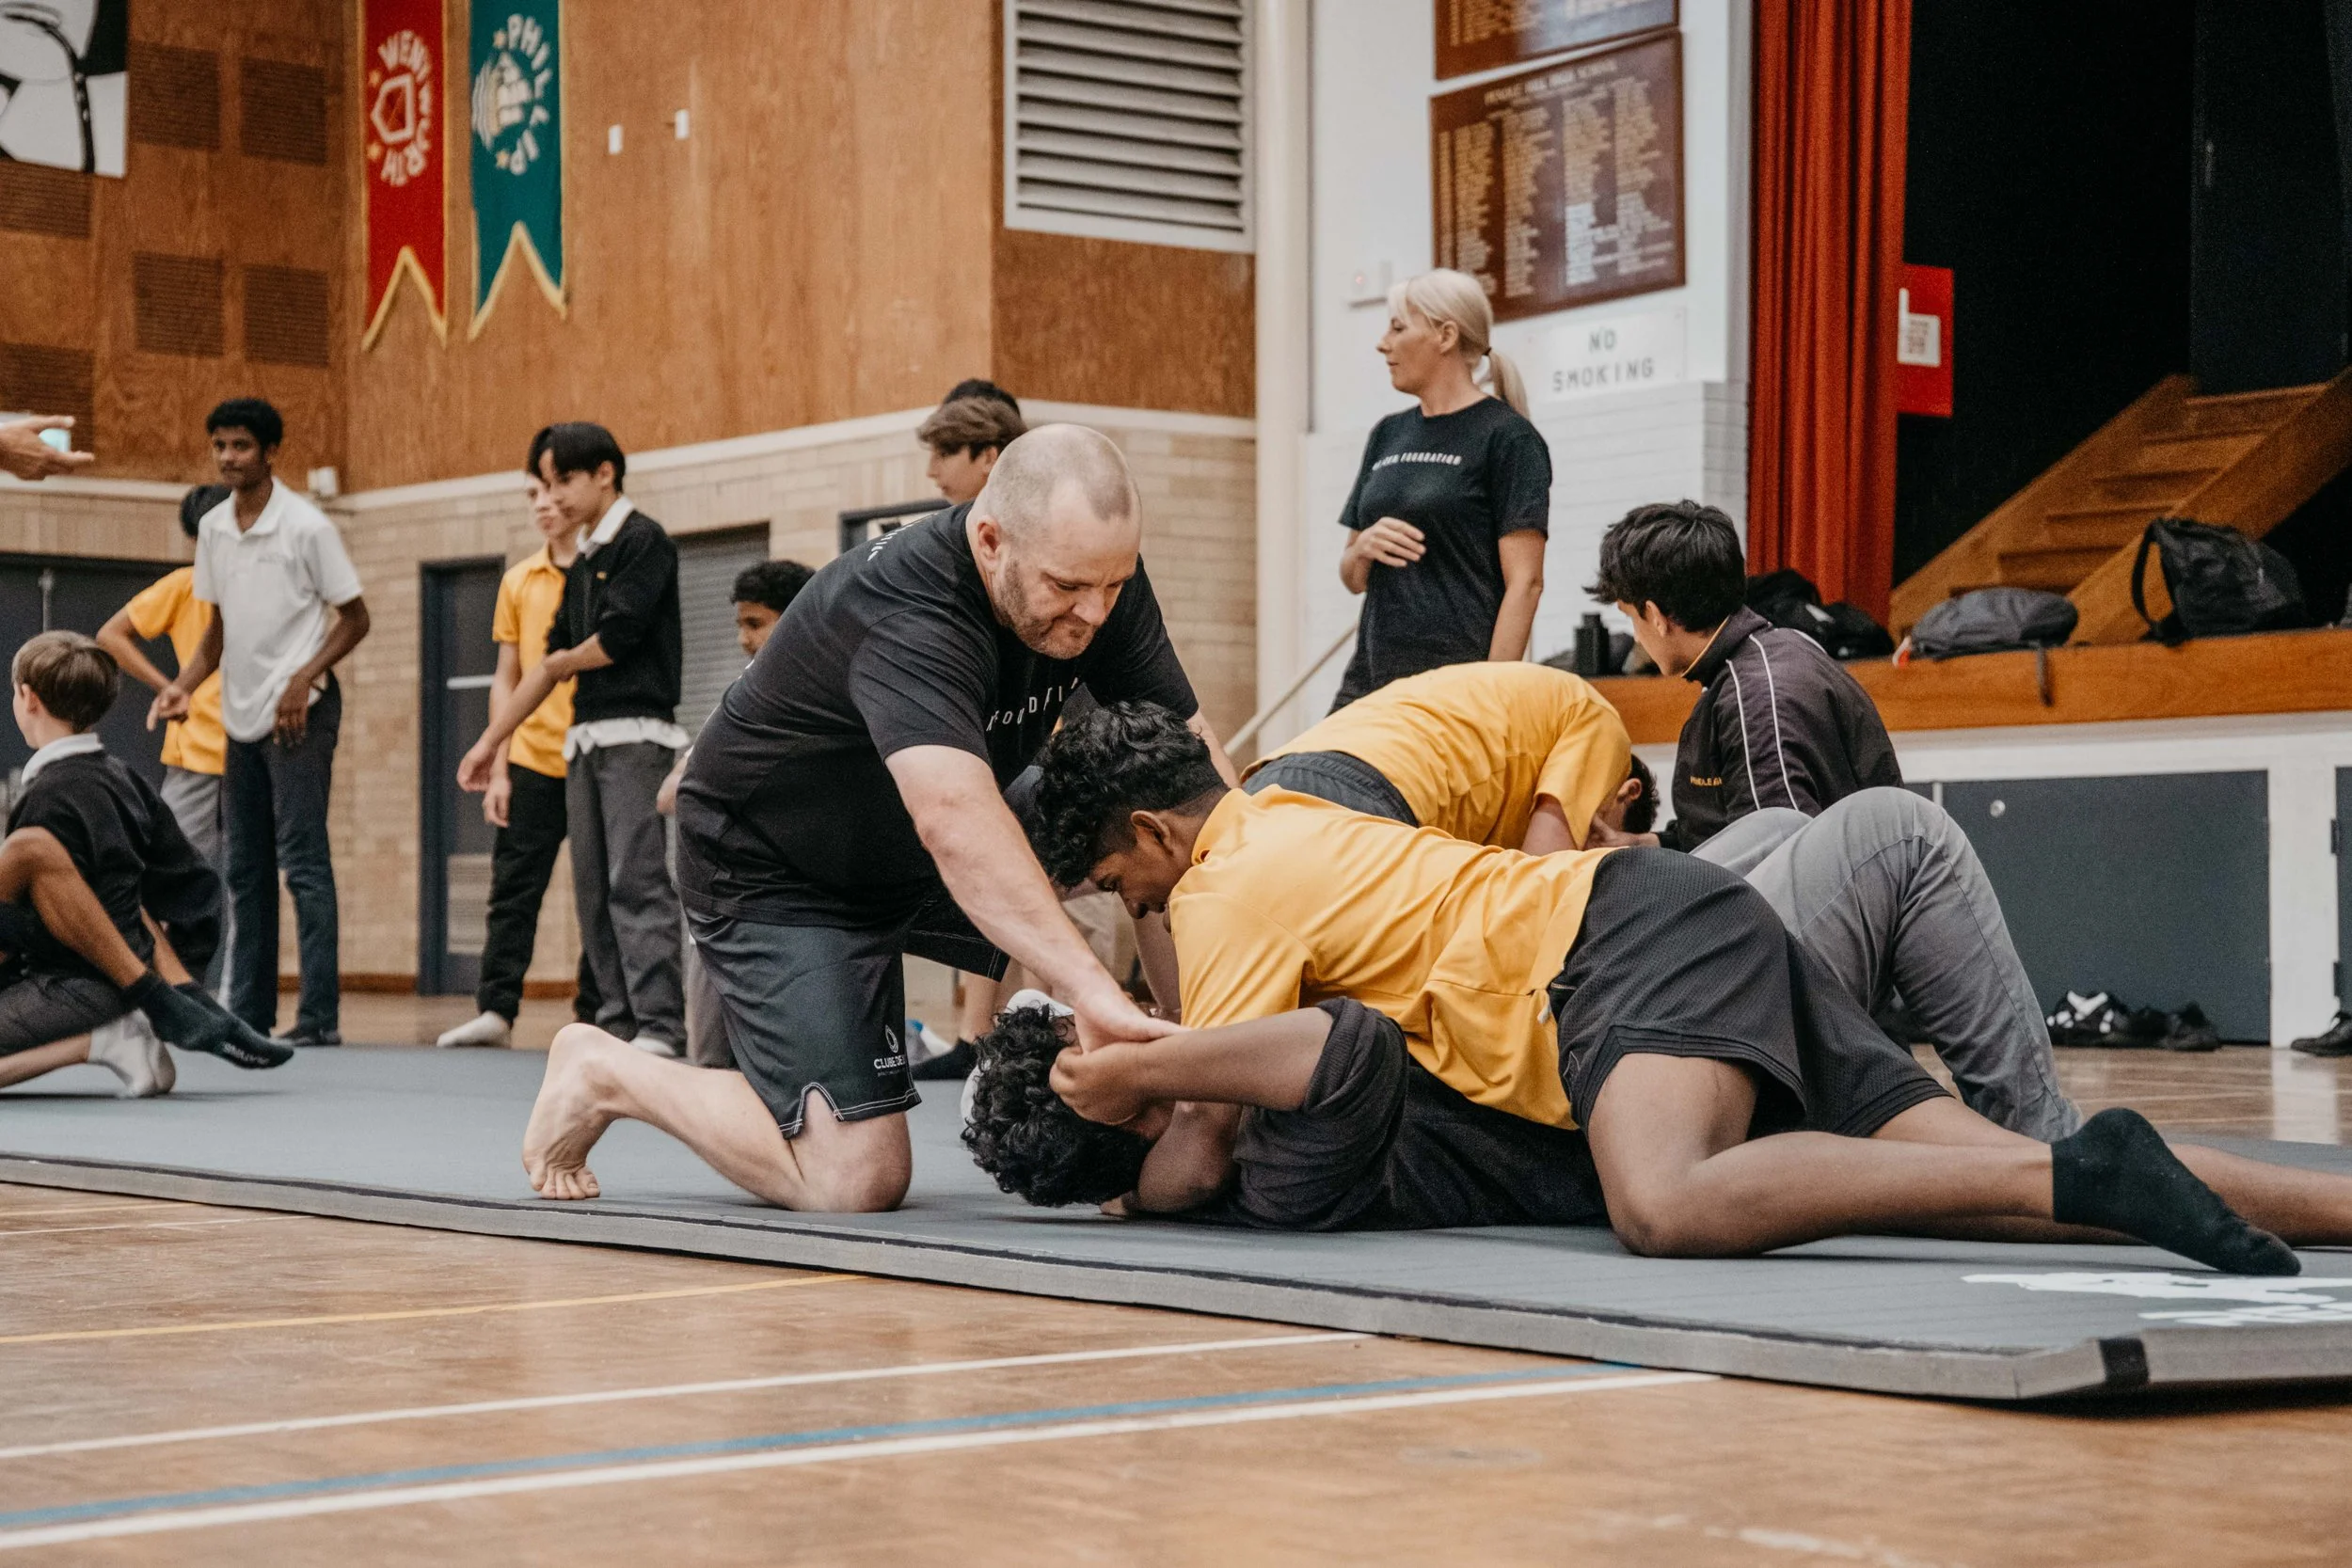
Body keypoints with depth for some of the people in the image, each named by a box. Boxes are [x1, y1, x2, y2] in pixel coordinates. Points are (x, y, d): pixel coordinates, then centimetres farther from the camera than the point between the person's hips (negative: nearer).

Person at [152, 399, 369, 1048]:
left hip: (300, 710, -7)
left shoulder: (306, 526, -10)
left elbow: (354, 618, -6)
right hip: (240, 713, 7)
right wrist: (186, 684, 4)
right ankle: (248, 1012, 15)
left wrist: (305, 679, -18)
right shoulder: (212, 529, 9)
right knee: (245, 868, 9)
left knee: (303, 861, -11)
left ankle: (320, 1016, -11)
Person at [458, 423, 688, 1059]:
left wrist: (563, 662, 6)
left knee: (638, 883, -14)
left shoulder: (642, 540, -5)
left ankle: (660, 1029, -18)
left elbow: (617, 637, -15)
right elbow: (552, 659, 23)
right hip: (585, 739, 9)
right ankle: (617, 1025, 7)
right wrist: (491, 740, 23)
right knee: (594, 889, 5)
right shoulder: (582, 563, 19)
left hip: (636, 733, -9)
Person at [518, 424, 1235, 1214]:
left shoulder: (1098, 569, -15)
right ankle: (607, 1074, 7)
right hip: (772, 871, -8)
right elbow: (953, 820, -54)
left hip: (910, 854, 8)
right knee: (856, 1179, -15)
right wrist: (1094, 991, -63)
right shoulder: (903, 612, -38)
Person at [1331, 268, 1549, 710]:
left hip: (1458, 683, -6)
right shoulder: (1388, 435, 18)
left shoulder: (1506, 437, -3)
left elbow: (1524, 582, -9)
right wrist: (1364, 548, -1)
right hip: (1373, 679, 6)